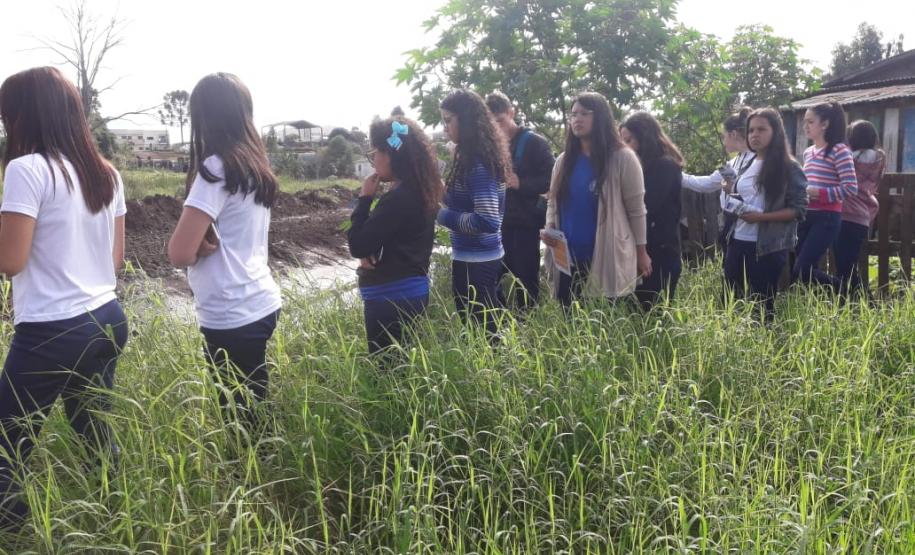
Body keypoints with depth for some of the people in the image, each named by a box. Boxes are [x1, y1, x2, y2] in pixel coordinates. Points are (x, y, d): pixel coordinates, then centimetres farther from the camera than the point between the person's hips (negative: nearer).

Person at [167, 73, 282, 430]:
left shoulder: (216, 168, -14)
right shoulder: (256, 165, 9)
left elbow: (180, 253, -19)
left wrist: (203, 246, 1)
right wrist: (207, 243, 0)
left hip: (232, 317, -8)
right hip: (260, 303, 8)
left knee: (240, 419, 3)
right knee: (252, 412, 19)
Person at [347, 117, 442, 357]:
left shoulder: (399, 198, -21)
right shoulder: (418, 192, 9)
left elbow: (358, 246, -18)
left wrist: (365, 198, -10)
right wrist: (370, 252, -3)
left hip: (392, 298, -10)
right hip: (412, 291, 10)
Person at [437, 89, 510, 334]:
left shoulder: (477, 164, -19)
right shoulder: (478, 157, 9)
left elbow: (487, 221, -26)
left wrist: (444, 216, -16)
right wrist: (446, 193, 8)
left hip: (474, 261, -10)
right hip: (488, 256, 10)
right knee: (489, 324, 18)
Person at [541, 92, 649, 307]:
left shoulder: (622, 158, -3)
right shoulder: (564, 161, 12)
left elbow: (636, 209, -1)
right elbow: (553, 203, 16)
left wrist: (641, 251, 0)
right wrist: (549, 229, -4)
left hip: (609, 259, -5)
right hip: (568, 259, 5)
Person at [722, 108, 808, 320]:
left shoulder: (788, 168, -6)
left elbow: (798, 209, -10)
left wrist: (760, 217, -20)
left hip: (767, 247, -6)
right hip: (738, 242, 6)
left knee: (762, 303, 3)